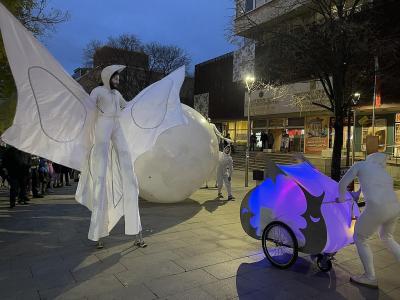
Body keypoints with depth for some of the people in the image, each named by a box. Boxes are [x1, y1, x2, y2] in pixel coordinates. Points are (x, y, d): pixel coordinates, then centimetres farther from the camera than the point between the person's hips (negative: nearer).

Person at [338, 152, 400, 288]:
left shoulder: (360, 165, 13)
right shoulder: (386, 174, 28)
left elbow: (342, 184, 12)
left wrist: (341, 197, 30)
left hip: (377, 209, -7)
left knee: (359, 238, 16)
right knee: (386, 237, 34)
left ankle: (370, 278, 26)